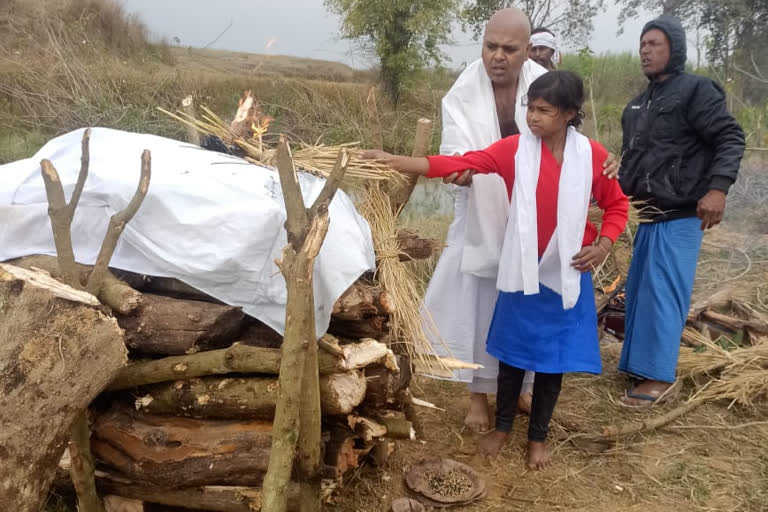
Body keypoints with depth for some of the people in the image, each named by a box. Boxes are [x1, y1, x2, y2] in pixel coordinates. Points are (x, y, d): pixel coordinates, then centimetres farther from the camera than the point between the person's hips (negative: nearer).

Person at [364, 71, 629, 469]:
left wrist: (603, 245, -10)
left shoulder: (592, 155, -6)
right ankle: (502, 426, 33)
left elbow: (616, 205, 7)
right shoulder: (515, 149, -7)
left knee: (553, 356, 10)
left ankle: (538, 436, 29)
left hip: (567, 273, 0)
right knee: (513, 351, 12)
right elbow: (463, 163, -17)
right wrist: (395, 161, -27)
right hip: (522, 270, 0)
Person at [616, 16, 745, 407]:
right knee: (638, 292, 12)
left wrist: (718, 187, -25)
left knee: (663, 294, -9)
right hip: (648, 215, 8)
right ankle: (640, 366, 23)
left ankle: (658, 376, -2)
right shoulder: (638, 104, 16)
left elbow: (731, 138, -13)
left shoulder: (696, 90, -7)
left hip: (679, 216, -8)